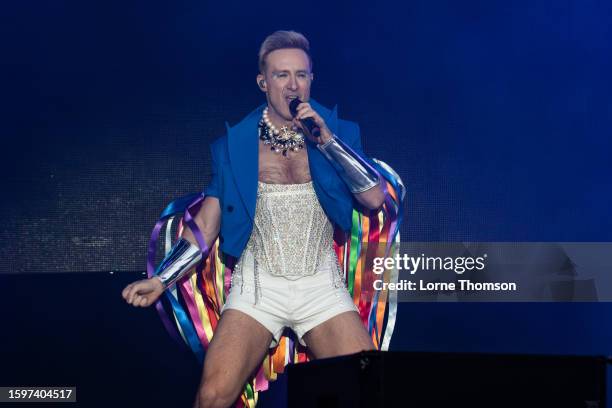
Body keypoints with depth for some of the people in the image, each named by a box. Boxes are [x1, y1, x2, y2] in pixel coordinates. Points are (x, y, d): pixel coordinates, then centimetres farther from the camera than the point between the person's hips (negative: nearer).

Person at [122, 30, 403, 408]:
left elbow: (375, 198, -8)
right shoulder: (233, 145, 3)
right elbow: (205, 227, 5)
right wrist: (161, 280, -7)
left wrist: (327, 140, -14)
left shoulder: (338, 132, 4)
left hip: (322, 285, 1)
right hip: (258, 285, -1)